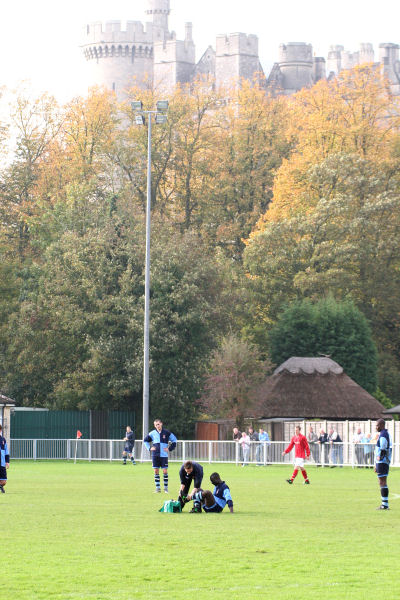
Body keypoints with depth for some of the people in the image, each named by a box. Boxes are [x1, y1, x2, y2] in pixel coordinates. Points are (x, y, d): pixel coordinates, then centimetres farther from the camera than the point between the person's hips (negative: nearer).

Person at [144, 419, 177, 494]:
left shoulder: (166, 433, 0)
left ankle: (166, 487, 6)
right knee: (156, 471, 2)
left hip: (164, 455, -2)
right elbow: (145, 440, 19)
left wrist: (170, 449, 1)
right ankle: (158, 487, 9)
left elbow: (174, 440, 10)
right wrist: (149, 448, 5)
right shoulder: (152, 433, 5)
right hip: (155, 455, 2)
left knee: (165, 471, -3)